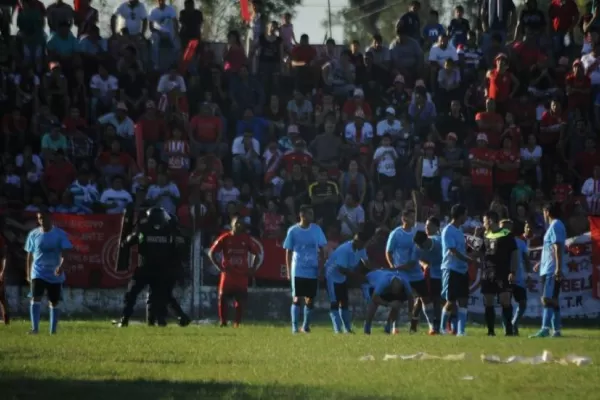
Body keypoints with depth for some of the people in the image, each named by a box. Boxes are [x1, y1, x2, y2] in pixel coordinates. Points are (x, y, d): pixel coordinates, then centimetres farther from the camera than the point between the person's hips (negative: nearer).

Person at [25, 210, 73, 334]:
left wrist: (61, 266, -31)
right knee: (35, 298, -17)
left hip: (55, 275, 0)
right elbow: (30, 255, 11)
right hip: (38, 273, 0)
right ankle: (35, 328, -21)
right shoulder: (33, 235, 3)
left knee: (54, 303, 7)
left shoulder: (60, 234, -4)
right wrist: (28, 274, 13)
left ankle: (53, 331, 16)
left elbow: (65, 253, -12)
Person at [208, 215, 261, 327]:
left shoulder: (247, 239, 4)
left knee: (241, 300, 0)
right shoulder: (225, 238, -1)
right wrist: (219, 266, -8)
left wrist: (253, 269, -1)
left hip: (242, 275, 1)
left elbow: (257, 254, 12)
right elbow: (211, 253, 1)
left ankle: (237, 323, 9)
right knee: (223, 298, -4)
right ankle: (223, 323, 6)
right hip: (228, 274, -1)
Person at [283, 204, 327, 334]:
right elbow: (288, 252, 2)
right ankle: (294, 326, 0)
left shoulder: (316, 230, 2)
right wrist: (288, 271, -1)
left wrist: (320, 269, -1)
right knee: (296, 298, -3)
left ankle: (306, 325, 16)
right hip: (297, 271, -2)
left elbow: (321, 251, 6)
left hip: (313, 271, 2)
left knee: (310, 299, 4)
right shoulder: (293, 231, -3)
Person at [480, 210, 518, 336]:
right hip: (487, 274, 6)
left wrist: (513, 272, -12)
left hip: (503, 274, -6)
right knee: (488, 303, 4)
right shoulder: (485, 236, 14)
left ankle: (508, 329, -7)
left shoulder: (507, 235, -4)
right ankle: (490, 330, 9)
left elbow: (514, 253, -5)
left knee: (505, 301, -10)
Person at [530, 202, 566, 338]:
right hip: (547, 270, 10)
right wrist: (540, 264, 35)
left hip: (551, 271, -10)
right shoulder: (554, 226, 20)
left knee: (548, 299, -18)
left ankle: (545, 329, -27)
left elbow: (558, 248, -19)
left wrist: (558, 268, -25)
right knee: (553, 300, 11)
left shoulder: (555, 226, -10)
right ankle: (556, 330, 13)